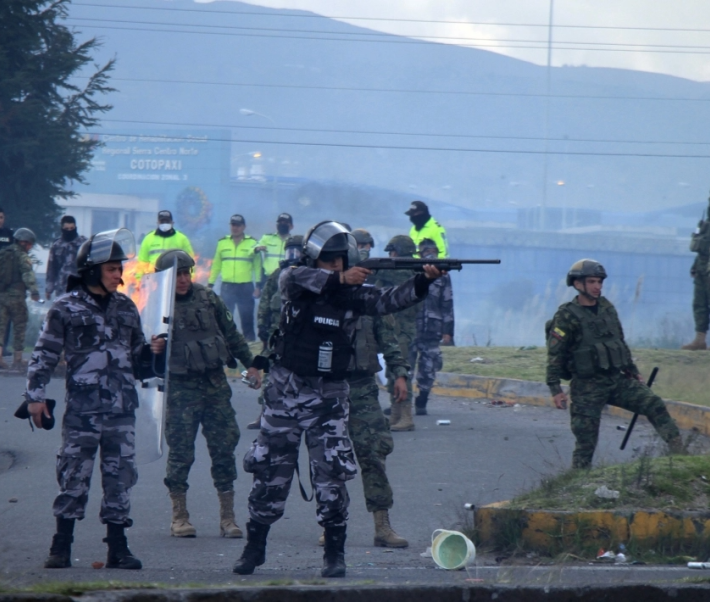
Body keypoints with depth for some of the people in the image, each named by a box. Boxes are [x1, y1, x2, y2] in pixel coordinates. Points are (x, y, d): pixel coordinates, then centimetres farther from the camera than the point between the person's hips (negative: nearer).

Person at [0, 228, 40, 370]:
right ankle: (17, 360, 9)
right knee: (19, 327, 6)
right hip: (16, 296, -5)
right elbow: (28, 274, -22)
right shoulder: (22, 256, -7)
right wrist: (34, 291, -31)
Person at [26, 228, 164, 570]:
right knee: (73, 477, -1)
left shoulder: (125, 308, 13)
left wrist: (151, 351, 1)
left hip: (122, 410, 4)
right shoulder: (67, 309, -1)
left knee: (120, 477, 4)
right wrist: (35, 395, -6)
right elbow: (44, 355, -1)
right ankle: (61, 547, 7)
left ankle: (117, 548, 9)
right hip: (82, 410, -4)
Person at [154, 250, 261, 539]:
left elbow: (231, 333, 16)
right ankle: (179, 517, 10)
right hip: (181, 387, -3)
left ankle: (228, 517, 7)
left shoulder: (207, 298, 8)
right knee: (180, 451, -1)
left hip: (215, 384, 4)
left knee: (224, 447, 1)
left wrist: (250, 363, 17)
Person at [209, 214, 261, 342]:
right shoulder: (222, 243, 10)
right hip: (227, 287, 1)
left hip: (246, 287, -1)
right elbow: (216, 265, 13)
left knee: (247, 319, 3)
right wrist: (210, 284, 9)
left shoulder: (252, 243, 5)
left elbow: (257, 265, 4)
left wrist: (258, 285, -3)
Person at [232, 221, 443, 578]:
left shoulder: (352, 294, -2)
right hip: (286, 391, 0)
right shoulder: (295, 285, -4)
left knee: (331, 477, -8)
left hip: (329, 397, 0)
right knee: (270, 474, 8)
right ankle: (254, 548, 20)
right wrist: (340, 280, -41)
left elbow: (387, 301, -17)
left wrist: (423, 281, -34)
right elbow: (295, 278, -27)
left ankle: (334, 554, 0)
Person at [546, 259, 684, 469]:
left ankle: (679, 452, -13)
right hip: (587, 387, -6)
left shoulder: (606, 307, 10)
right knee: (586, 441, -4)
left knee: (654, 404, -10)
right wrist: (555, 389, -18)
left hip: (617, 380, 6)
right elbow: (554, 354, -12)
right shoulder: (567, 316, -10)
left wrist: (632, 371, 23)